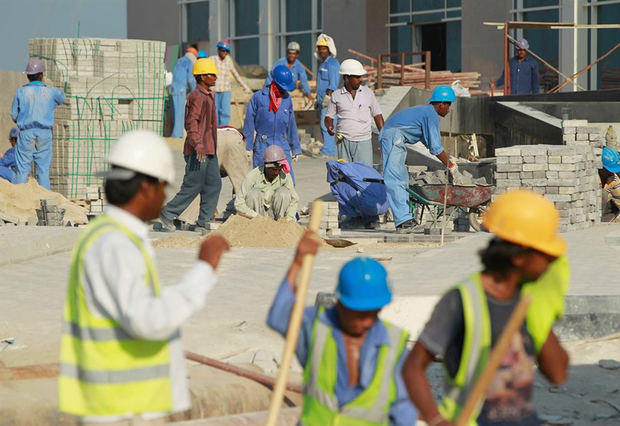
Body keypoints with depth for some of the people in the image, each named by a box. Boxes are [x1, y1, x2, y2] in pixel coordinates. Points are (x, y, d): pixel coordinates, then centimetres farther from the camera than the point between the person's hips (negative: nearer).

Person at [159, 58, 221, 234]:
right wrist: (197, 144, -37)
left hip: (209, 150, 10)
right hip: (197, 152, -10)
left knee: (214, 185, 6)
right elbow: (192, 122, -26)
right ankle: (168, 213, 10)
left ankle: (203, 223, 9)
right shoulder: (197, 97, -15)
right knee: (193, 186, -4)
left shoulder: (208, 95, 17)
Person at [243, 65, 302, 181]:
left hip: (282, 145, 3)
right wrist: (247, 147, -1)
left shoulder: (287, 99, 7)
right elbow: (249, 123, 0)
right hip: (262, 146, -3)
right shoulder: (259, 97, -5)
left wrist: (296, 149, 18)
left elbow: (291, 125, 16)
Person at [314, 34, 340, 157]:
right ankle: (331, 149, 15)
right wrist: (318, 100, 25)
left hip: (329, 100, -10)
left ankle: (328, 150, -13)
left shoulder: (332, 63, -11)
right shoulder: (322, 63, 20)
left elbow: (333, 83, -18)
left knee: (325, 124, -13)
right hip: (322, 100, 10)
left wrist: (328, 96, -24)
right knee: (323, 124, 11)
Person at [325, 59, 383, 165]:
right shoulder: (336, 95, 5)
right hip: (344, 141, 0)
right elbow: (329, 117, 11)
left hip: (364, 141, 0)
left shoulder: (368, 93, 8)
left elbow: (377, 115, 12)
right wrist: (329, 127, -12)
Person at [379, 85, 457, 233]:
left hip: (386, 135, 11)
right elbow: (436, 148, -8)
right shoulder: (432, 115, -7)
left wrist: (448, 162, 25)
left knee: (402, 179, 13)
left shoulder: (424, 111, 24)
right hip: (394, 136, -11)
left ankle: (405, 219, 12)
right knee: (394, 179, -16)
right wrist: (450, 165, 3)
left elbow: (429, 142, 29)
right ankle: (403, 221, -23)